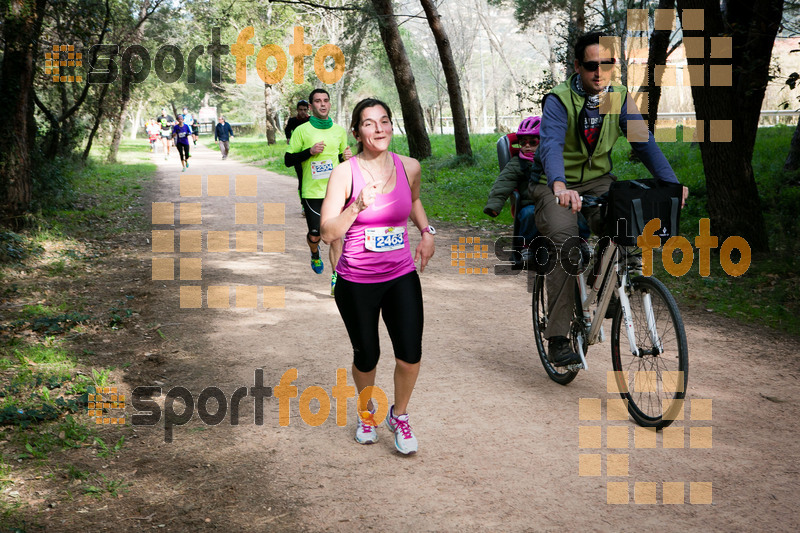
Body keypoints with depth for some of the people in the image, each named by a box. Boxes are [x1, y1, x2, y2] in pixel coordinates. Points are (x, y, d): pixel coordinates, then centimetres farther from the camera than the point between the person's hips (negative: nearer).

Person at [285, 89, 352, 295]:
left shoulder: (339, 130, 10)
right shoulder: (302, 130, -1)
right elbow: (288, 160, 0)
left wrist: (347, 156, 0)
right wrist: (310, 151, -14)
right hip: (312, 191, -2)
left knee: (335, 235, -5)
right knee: (315, 235, 3)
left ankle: (336, 279, -3)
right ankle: (315, 255, 39)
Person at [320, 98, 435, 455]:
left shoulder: (409, 167, -1)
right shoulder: (345, 174, -11)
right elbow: (328, 233, -13)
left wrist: (426, 231, 8)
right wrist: (357, 207, -26)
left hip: (401, 277, 2)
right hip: (356, 282, -2)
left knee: (410, 354, -8)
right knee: (366, 357, 10)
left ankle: (399, 415, 21)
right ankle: (366, 412, 41)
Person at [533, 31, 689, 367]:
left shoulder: (620, 101, -3)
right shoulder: (559, 100, -18)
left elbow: (644, 143, -8)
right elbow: (551, 145, -34)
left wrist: (671, 183, -24)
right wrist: (560, 187, -53)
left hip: (597, 181, 4)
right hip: (556, 186, -4)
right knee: (565, 241, -28)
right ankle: (557, 338, -25)